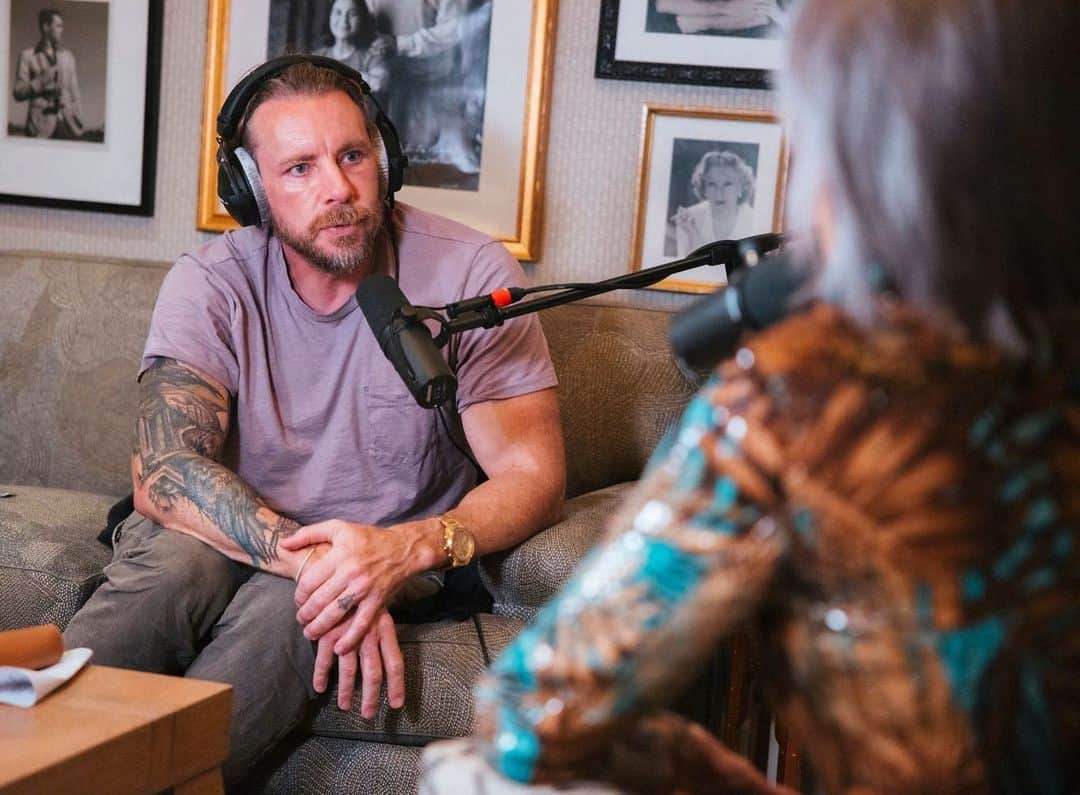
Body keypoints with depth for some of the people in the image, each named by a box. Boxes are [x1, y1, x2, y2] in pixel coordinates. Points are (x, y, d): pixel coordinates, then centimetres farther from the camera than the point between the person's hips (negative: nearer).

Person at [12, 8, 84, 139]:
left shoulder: (68, 56, 17)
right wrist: (41, 81, -13)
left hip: (68, 124, 3)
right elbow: (18, 94, 2)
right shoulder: (27, 56, 6)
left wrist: (79, 124, 7)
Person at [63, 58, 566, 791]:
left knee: (289, 604, -33)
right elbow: (164, 473, -20)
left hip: (398, 556, -1)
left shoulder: (472, 276, -12)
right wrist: (312, 558, -37)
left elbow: (533, 476, -14)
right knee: (173, 566, -32)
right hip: (235, 534, 1)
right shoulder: (210, 283, -9)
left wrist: (412, 547, -35)